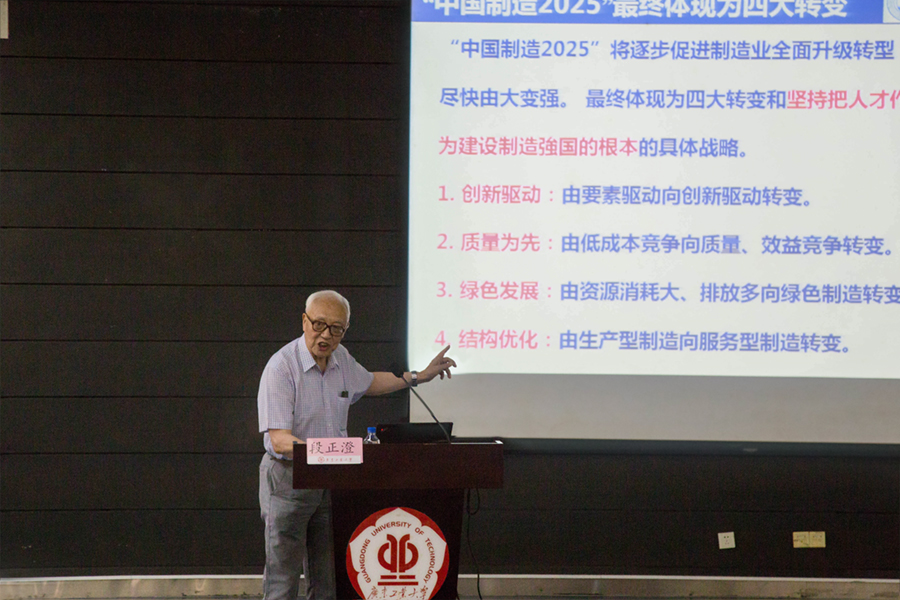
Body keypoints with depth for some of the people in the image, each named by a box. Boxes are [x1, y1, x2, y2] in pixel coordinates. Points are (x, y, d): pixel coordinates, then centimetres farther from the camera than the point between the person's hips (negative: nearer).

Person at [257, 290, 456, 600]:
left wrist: (418, 377, 28)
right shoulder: (281, 367, -19)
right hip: (288, 478, -7)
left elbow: (367, 382, 30)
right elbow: (279, 440, -26)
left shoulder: (341, 359, 5)